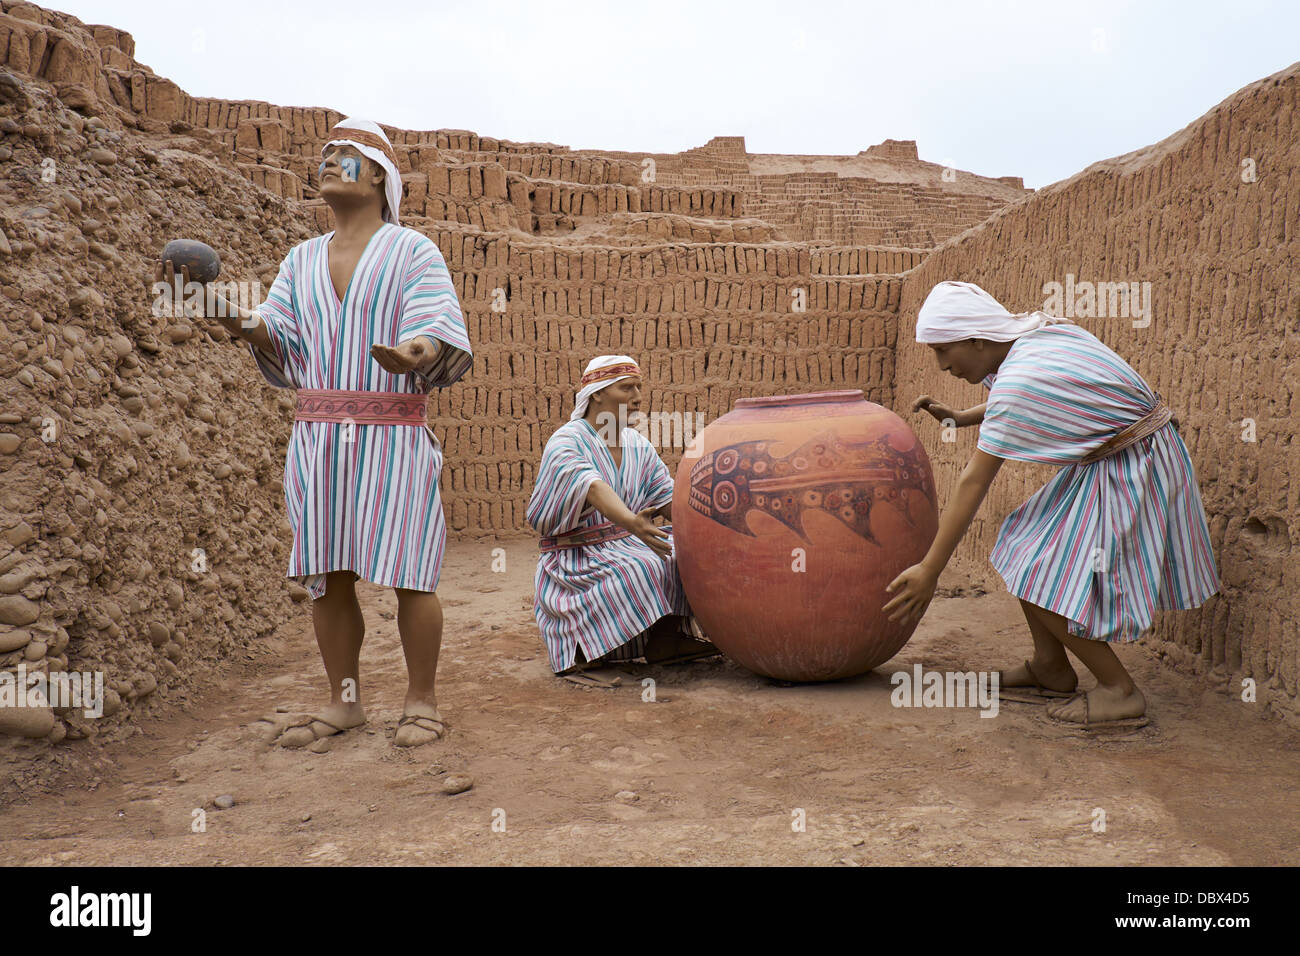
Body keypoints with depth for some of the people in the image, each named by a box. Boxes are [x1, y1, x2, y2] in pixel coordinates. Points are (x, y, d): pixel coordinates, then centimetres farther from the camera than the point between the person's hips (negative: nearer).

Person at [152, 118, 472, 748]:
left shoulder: (412, 252, 4)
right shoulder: (302, 260, 18)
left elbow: (443, 339, -7)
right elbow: (279, 346, 12)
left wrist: (419, 353, -31)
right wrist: (227, 312, -7)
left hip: (393, 435, -4)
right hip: (317, 436, 5)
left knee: (408, 573, -5)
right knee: (326, 574, 5)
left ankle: (421, 701, 8)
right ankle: (343, 702, 18)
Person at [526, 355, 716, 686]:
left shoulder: (638, 445, 9)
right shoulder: (565, 444, -14)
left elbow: (669, 499, 4)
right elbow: (592, 489, -33)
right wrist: (630, 521, -52)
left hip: (627, 546, 7)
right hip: (578, 557, -7)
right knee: (640, 569, -32)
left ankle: (667, 636, -4)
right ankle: (578, 650, -19)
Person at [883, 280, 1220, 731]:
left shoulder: (1018, 381, -25)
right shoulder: (1037, 331, 1)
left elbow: (974, 482, -24)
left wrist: (929, 571, -19)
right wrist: (960, 418, 13)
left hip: (1133, 471, -10)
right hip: (1107, 463, 10)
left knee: (1040, 578, -9)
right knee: (1024, 548, 10)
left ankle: (1120, 691, 3)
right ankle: (1050, 670, 22)